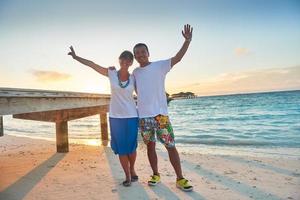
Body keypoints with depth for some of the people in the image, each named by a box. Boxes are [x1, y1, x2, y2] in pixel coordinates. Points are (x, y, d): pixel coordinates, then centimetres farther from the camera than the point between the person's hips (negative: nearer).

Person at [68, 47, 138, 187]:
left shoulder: (134, 79, 1)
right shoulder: (111, 73, 1)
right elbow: (92, 64, 4)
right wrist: (76, 57, 5)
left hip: (131, 117, 0)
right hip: (115, 117, 0)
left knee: (131, 146, 7)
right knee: (121, 148, 4)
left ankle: (132, 170, 33)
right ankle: (127, 176, 19)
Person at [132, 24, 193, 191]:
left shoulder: (160, 66, -1)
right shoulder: (135, 72, 12)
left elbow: (178, 58, -13)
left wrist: (187, 40, -25)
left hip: (160, 114, -4)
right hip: (143, 116, 4)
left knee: (171, 146, 0)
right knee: (150, 146, 12)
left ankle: (180, 178, 11)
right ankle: (156, 175, 28)